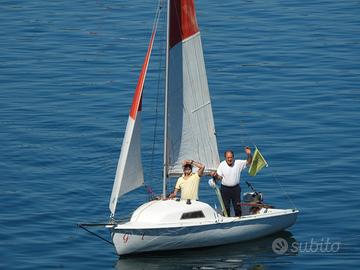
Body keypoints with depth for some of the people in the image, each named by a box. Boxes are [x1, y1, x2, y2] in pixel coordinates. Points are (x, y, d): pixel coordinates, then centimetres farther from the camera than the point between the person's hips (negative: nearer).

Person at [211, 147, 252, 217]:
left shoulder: (238, 163, -5)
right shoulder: (222, 165, -5)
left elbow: (249, 162, -4)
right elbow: (219, 177, -3)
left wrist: (249, 154, -22)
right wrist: (215, 176, -26)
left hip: (236, 188, 1)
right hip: (225, 189, -1)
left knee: (237, 207, 6)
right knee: (226, 207, 4)